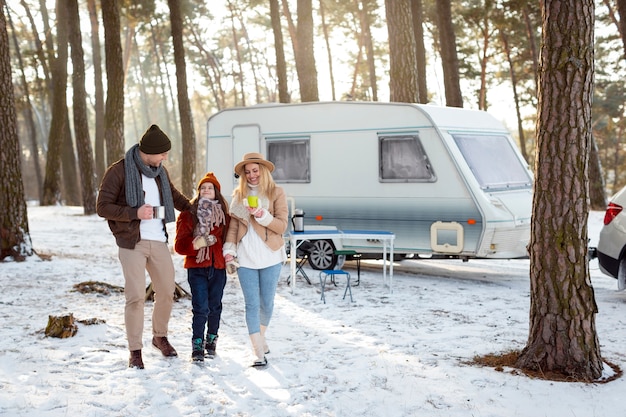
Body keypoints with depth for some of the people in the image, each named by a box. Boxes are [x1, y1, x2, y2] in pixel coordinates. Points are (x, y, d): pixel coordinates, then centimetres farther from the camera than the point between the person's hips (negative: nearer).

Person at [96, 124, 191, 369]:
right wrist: (135, 213, -21)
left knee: (167, 292, 10)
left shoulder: (160, 172, 10)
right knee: (136, 296, -8)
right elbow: (102, 207, -11)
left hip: (159, 241, 6)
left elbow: (175, 196, 27)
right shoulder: (119, 171, -9)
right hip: (132, 243, -6)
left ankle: (160, 336, 32)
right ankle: (135, 350, 6)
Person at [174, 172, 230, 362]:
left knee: (214, 306, 10)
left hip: (218, 267, 2)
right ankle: (197, 345, 3)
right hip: (196, 267, -2)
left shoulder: (224, 214, 7)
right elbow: (179, 245, -4)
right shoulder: (188, 214, 0)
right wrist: (194, 244, -20)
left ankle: (211, 340, 28)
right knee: (200, 307, -8)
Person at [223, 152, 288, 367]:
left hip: (270, 256, -1)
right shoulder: (238, 194, 9)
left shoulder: (276, 193, 0)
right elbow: (233, 224, 8)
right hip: (245, 258, 1)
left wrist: (262, 215, -19)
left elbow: (282, 226, -5)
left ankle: (260, 337, 35)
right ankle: (259, 352, -2)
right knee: (252, 305, -3)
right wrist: (229, 249, -4)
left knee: (267, 303, 9)